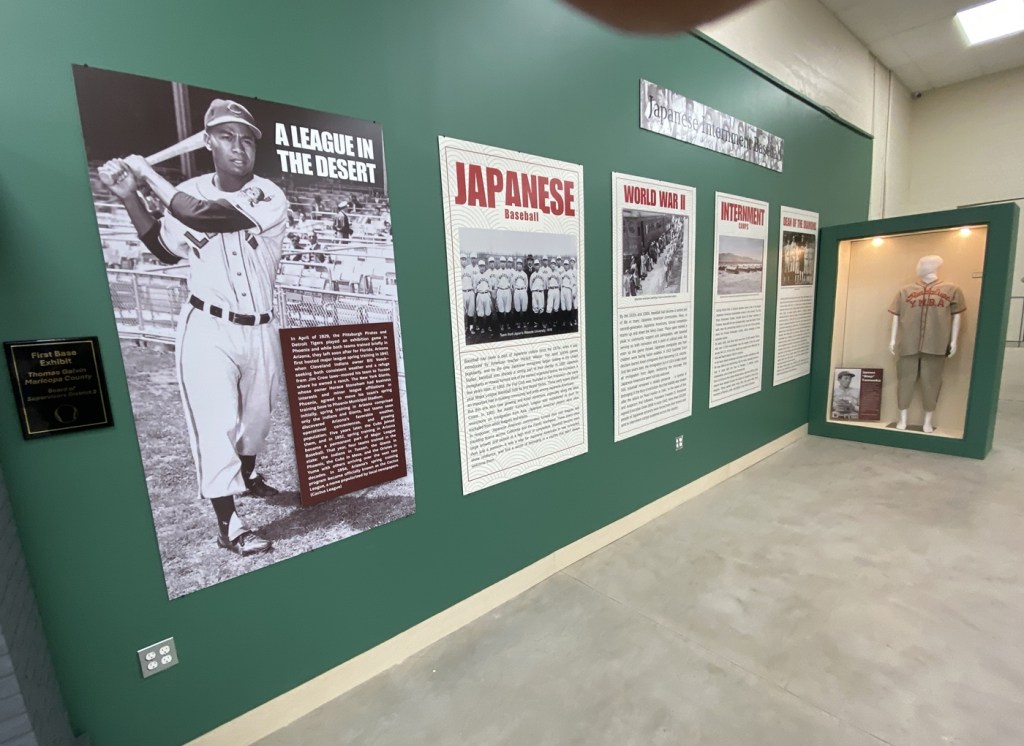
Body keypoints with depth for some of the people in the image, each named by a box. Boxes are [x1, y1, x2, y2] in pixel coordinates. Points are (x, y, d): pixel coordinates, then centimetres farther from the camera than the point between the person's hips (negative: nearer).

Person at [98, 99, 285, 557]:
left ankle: (247, 475, 46)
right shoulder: (189, 192, 1)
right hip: (207, 329, 0)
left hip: (259, 331, 0)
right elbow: (167, 250, 14)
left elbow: (200, 216, -24)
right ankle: (227, 524, 5)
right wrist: (129, 196, 5)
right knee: (216, 424, -5)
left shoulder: (269, 197, -10)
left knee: (257, 415, 18)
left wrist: (148, 173, -11)